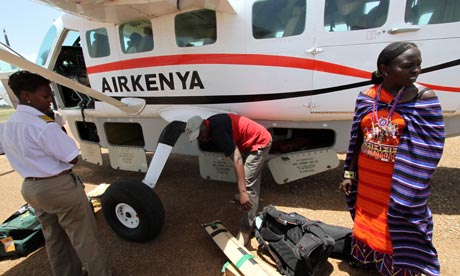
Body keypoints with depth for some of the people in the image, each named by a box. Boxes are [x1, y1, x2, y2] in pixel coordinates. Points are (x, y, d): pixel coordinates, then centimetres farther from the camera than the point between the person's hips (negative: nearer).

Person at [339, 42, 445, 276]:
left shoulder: (424, 97, -10)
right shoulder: (367, 97, -2)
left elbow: (430, 148, -9)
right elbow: (357, 140, 3)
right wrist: (349, 173, 5)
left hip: (400, 184, -3)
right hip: (367, 179, 4)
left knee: (398, 230, 11)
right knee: (366, 221, 21)